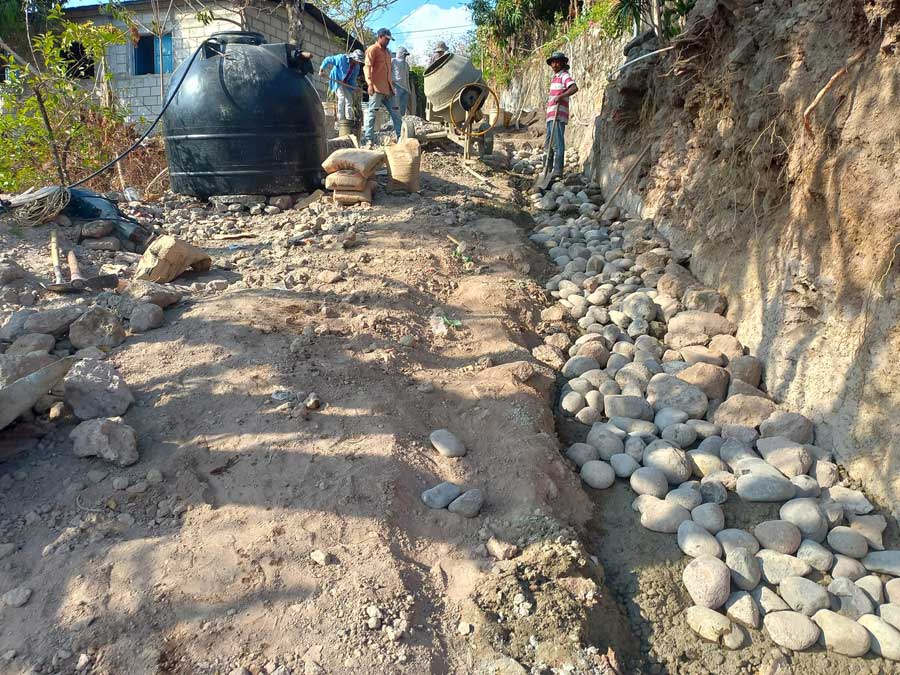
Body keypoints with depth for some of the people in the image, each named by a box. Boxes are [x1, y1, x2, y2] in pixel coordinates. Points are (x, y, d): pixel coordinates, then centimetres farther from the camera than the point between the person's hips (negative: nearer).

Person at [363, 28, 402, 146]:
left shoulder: (387, 52, 22)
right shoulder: (372, 50, -3)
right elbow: (367, 67, -13)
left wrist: (391, 87, 22)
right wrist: (370, 83, -24)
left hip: (387, 88, 8)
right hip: (377, 87, -8)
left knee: (395, 112, 8)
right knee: (372, 112, -7)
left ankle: (401, 136, 12)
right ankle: (368, 138, -7)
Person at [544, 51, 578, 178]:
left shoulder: (564, 76, -4)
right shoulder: (554, 77, 23)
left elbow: (574, 88, -21)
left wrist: (561, 96, -32)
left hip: (558, 116, -10)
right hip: (551, 116, 10)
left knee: (557, 144, -12)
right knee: (548, 145, 14)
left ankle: (557, 171, -13)